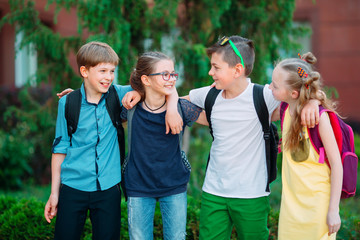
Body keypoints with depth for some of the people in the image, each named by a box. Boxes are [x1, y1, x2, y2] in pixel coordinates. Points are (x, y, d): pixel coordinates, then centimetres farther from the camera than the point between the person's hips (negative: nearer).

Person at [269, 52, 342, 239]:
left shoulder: (319, 117, -19)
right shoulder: (285, 109, -1)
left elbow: (337, 165, -15)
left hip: (317, 203, -6)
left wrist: (333, 211, -14)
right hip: (290, 202, 6)